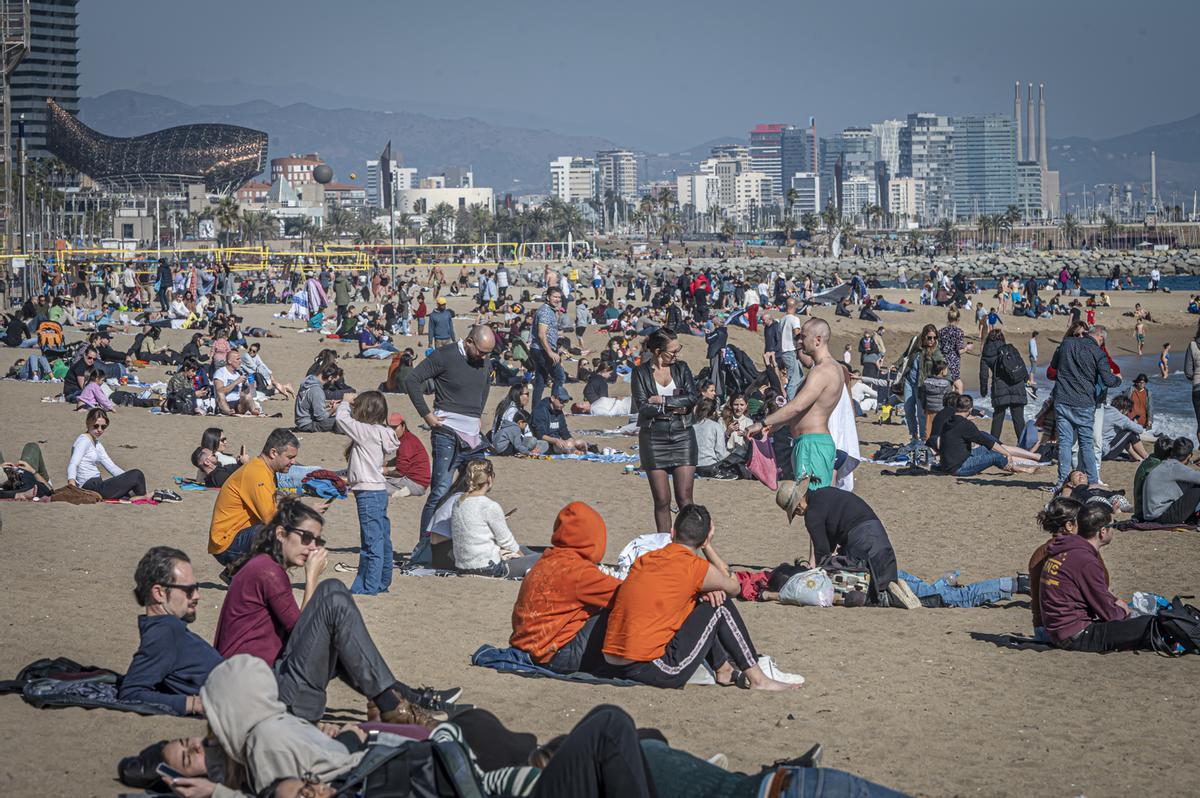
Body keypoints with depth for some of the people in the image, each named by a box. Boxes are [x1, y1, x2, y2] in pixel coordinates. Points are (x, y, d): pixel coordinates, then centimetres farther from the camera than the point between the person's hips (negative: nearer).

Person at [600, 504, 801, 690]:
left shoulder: (644, 560, 12)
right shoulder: (696, 567, -6)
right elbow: (734, 587, 15)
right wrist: (707, 547, 20)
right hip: (658, 671, -7)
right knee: (720, 605, 9)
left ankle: (724, 670, 37)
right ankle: (757, 679, 13)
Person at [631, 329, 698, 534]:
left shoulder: (681, 368, 8)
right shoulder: (640, 372, 1)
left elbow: (692, 398, -5)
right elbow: (642, 407, -9)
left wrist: (663, 400, -12)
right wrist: (675, 408, -10)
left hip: (682, 435, 1)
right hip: (653, 438, -1)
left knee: (684, 497, -4)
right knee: (662, 500, 1)